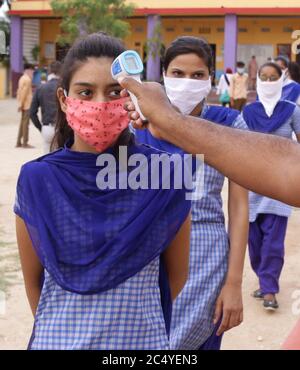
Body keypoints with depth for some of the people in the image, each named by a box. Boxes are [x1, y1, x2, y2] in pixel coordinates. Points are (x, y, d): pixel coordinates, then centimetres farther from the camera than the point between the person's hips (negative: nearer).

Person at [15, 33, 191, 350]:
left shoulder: (163, 176, -12)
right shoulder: (37, 181, -11)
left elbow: (177, 274, 0)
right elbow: (33, 279, 1)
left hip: (143, 339, 0)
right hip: (55, 340, 0)